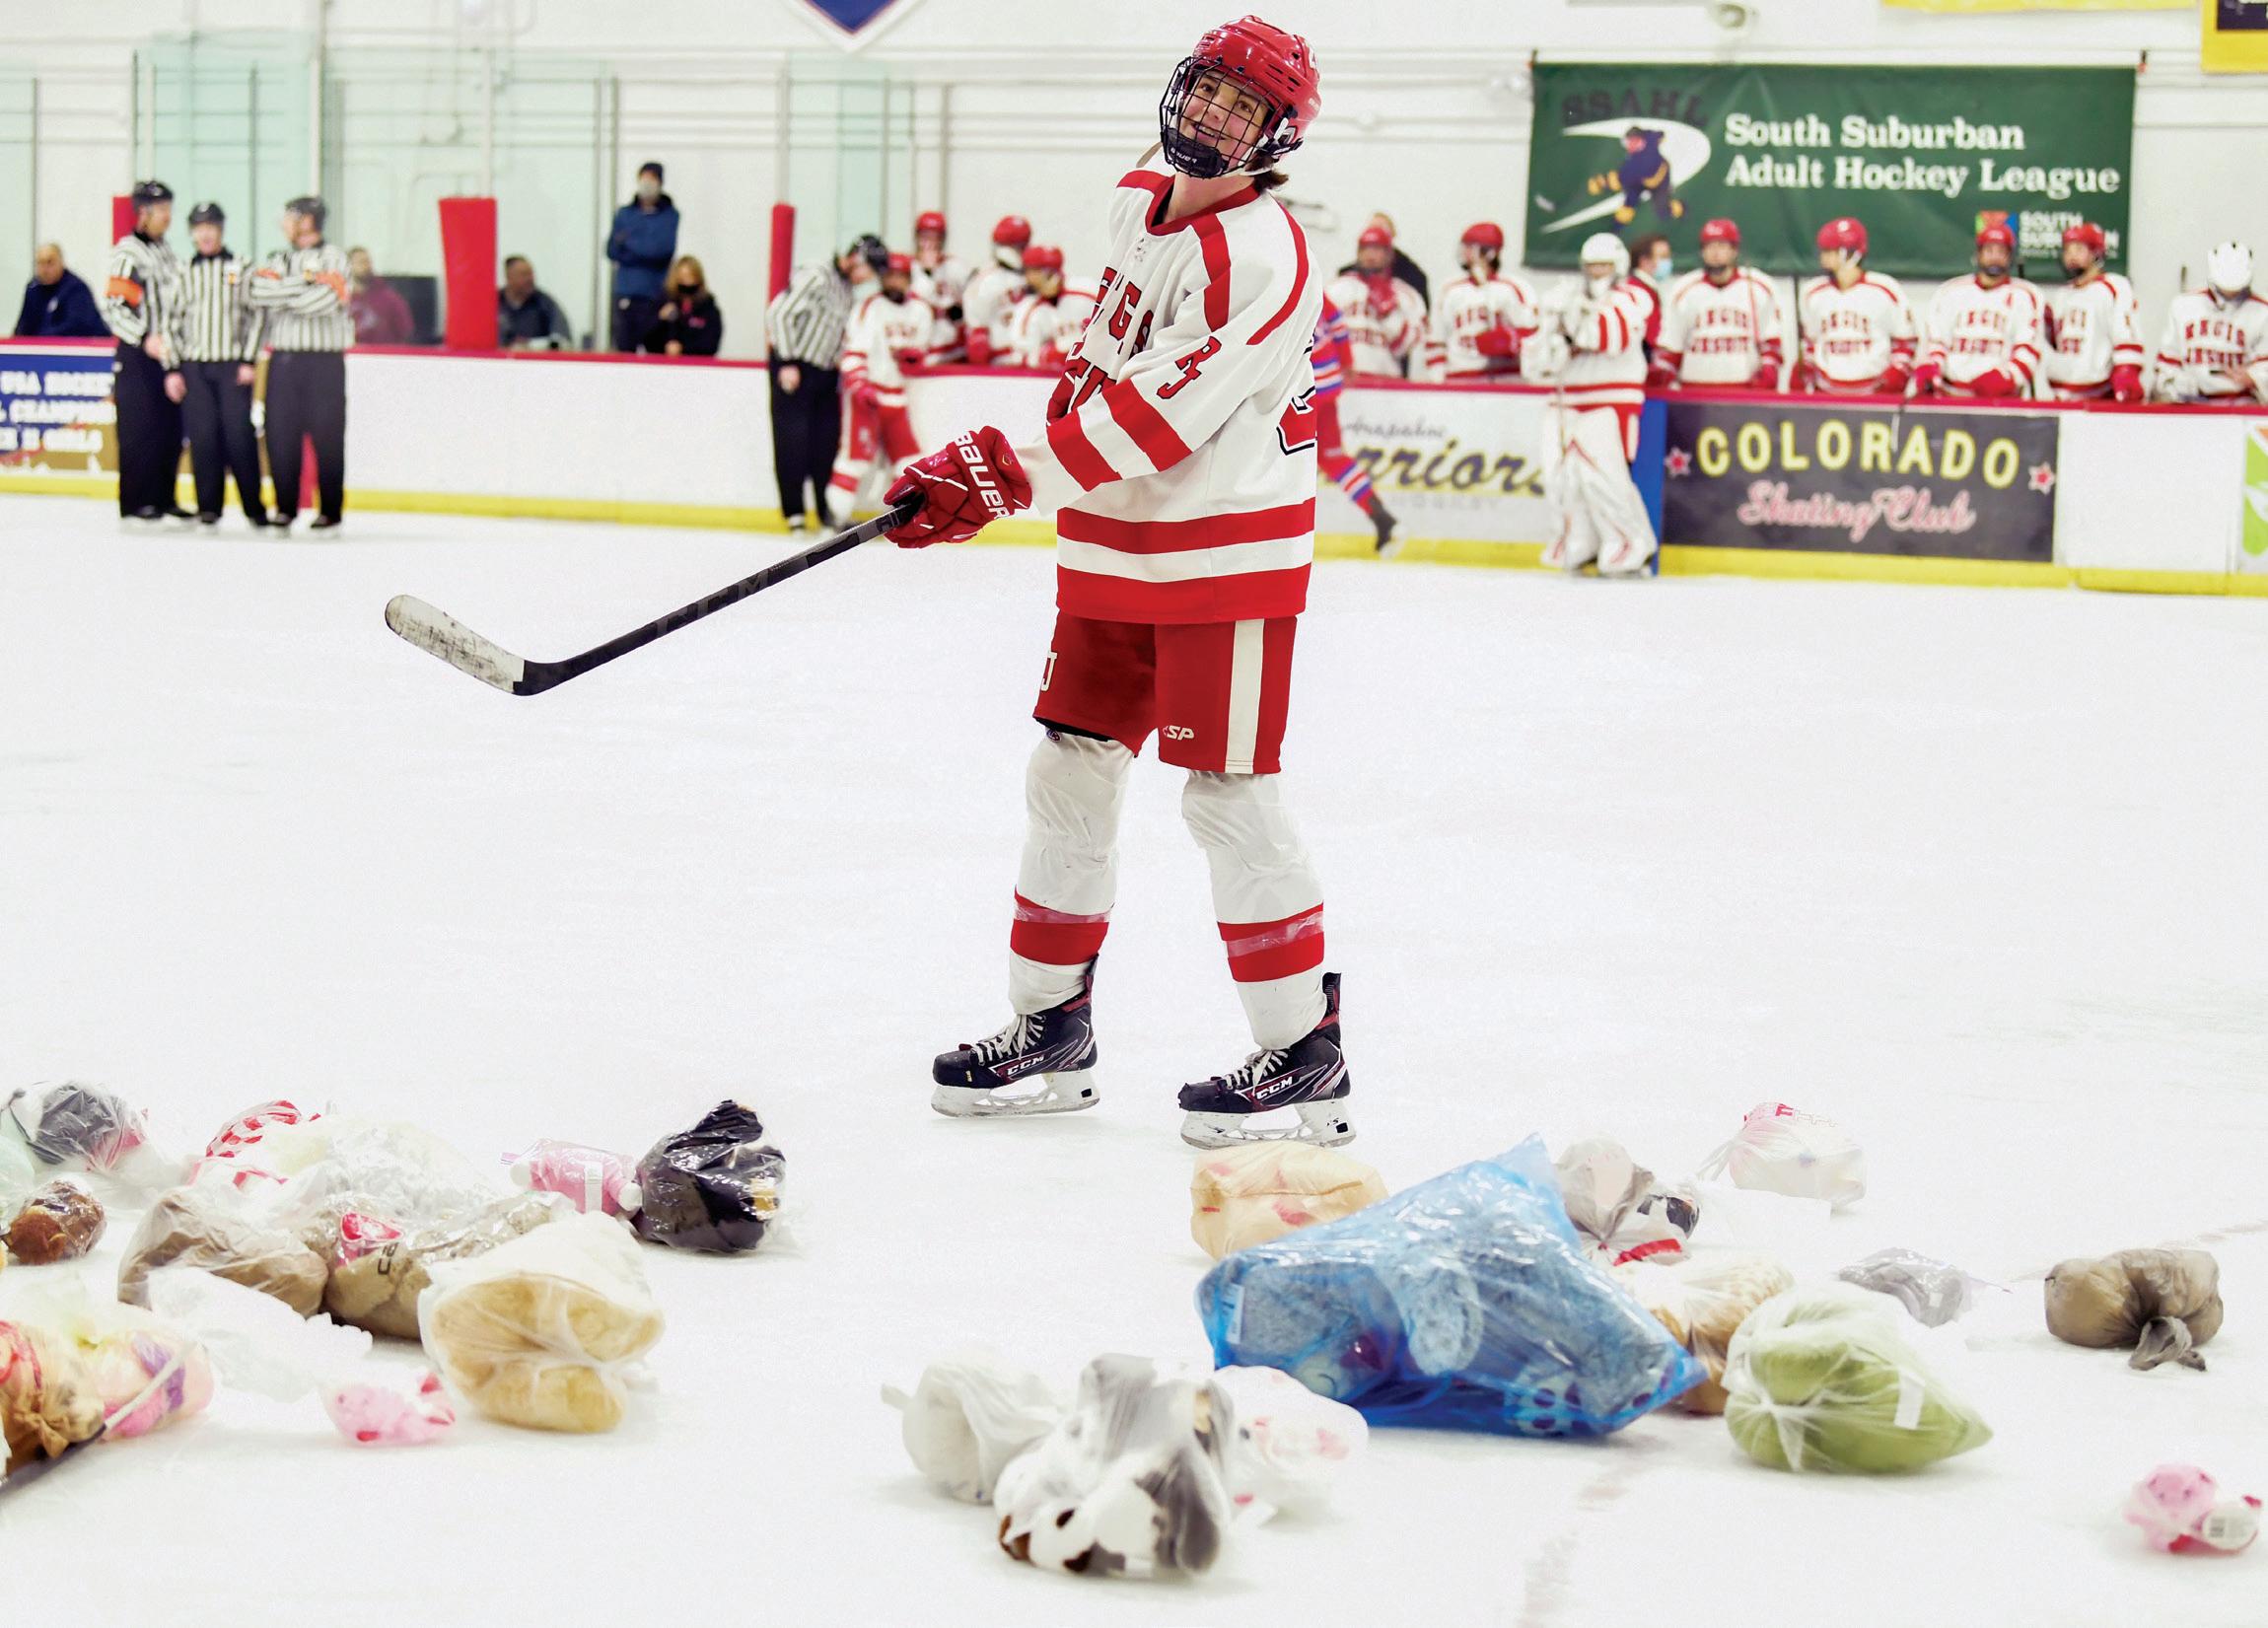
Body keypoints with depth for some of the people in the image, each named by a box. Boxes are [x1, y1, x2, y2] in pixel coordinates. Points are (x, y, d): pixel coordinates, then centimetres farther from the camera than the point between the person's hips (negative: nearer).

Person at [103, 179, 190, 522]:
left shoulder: (165, 253, 18)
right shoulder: (128, 252, -9)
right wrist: (145, 338, -23)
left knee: (171, 428, 7)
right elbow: (113, 307, -15)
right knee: (140, 429, -7)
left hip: (167, 355, 8)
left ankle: (163, 498, 14)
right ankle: (135, 503, -4)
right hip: (137, 356, -8)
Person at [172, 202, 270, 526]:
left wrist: (249, 361, -5)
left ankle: (254, 505, -3)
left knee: (240, 435, -9)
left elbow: (255, 315, 3)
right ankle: (208, 506, 5)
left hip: (233, 366, -2)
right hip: (194, 366, 2)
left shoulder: (241, 269, 6)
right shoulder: (184, 272, 12)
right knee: (202, 436, -2)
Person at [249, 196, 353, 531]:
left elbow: (325, 300, -17)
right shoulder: (278, 260, 17)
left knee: (326, 435, -3)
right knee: (280, 434, 1)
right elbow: (260, 292, -2)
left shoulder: (333, 258, 0)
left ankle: (330, 509, 3)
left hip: (324, 361, -5)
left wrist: (282, 296, -7)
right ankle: (285, 506, 9)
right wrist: (304, 284, -11)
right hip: (283, 359, 5)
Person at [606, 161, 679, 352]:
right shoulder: (624, 214, 12)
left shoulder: (670, 215, 2)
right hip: (626, 294, 3)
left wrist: (628, 241, -3)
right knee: (624, 349, 3)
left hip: (655, 296, -3)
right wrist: (645, 248, -8)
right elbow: (612, 251, 5)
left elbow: (663, 248, -11)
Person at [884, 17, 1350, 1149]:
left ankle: (1304, 1056, 0)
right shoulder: (1136, 207, 8)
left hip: (1226, 558, -9)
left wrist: (1011, 478, -29)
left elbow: (1157, 417, -27)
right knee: (1069, 775, 10)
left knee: (1228, 794, -8)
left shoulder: (1259, 260, -20)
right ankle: (1050, 1032, 19)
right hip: (1112, 550, 9)